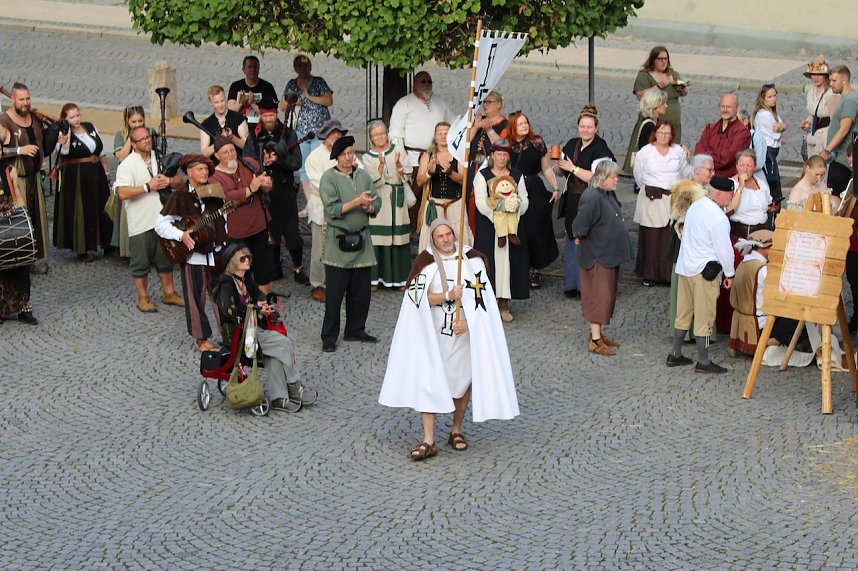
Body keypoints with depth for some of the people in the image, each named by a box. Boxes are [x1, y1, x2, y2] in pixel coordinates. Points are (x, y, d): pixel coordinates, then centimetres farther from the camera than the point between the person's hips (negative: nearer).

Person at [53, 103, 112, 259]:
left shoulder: (90, 127, 5)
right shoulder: (64, 133, -10)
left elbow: (101, 151, 16)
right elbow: (64, 152, -30)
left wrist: (106, 171, 18)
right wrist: (63, 143, -51)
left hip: (96, 174, 5)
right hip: (76, 178, -5)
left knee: (102, 209, 11)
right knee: (82, 212, -3)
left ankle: (106, 244, 24)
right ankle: (84, 248, 6)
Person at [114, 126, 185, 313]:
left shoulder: (160, 159, 9)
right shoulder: (127, 165, -10)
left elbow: (180, 181, 12)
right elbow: (122, 192, -22)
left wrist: (168, 181, -10)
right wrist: (148, 187, -21)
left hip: (163, 218, 5)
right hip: (140, 223, -5)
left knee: (166, 259, 15)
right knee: (141, 262, 3)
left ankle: (169, 293, 28)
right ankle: (143, 298, 15)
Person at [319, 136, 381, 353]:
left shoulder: (363, 176, 10)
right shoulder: (329, 178, -6)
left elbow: (377, 203, 10)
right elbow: (332, 209, -15)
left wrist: (369, 207, -12)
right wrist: (357, 201, -19)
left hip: (361, 238, 5)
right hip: (338, 241, -5)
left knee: (361, 291, 10)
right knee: (335, 293, -2)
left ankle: (355, 330, 24)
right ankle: (329, 337, 5)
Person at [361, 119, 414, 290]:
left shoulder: (398, 151, 7)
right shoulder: (367, 157, 5)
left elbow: (406, 177, 1)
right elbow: (374, 181, -7)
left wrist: (398, 164, -17)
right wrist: (381, 165, -21)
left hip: (397, 201, 1)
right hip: (378, 202, -1)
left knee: (399, 238, 0)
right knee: (377, 240, -7)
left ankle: (399, 277, 8)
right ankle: (376, 278, -1)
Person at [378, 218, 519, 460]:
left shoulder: (472, 260, -1)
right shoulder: (426, 262, -3)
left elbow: (481, 296, -3)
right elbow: (420, 297, -10)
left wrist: (467, 322, -16)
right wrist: (448, 296, -24)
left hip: (465, 331, 1)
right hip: (433, 332, -1)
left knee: (463, 378, 8)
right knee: (428, 381, -8)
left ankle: (456, 430, 28)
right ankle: (428, 441, -8)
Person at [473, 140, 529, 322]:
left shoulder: (516, 175, 11)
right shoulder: (482, 175, 2)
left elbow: (524, 199, 8)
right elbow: (481, 202, -7)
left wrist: (516, 205, -14)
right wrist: (500, 207, -20)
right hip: (488, 227, -2)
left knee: (509, 262, 1)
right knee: (491, 262, -4)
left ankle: (504, 304, 7)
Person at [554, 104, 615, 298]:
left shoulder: (601, 149, -13)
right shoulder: (572, 145, 8)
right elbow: (558, 171, 17)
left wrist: (573, 168, -19)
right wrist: (558, 163, -6)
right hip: (572, 201, 7)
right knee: (572, 242, 13)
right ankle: (572, 284, 23)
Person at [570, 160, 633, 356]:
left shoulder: (608, 195, 8)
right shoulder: (592, 198, -23)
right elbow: (579, 227, -25)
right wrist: (581, 239, -8)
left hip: (610, 255, 9)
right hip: (598, 257, -9)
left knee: (607, 296, 16)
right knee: (599, 296, -3)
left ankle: (598, 334, 26)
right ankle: (595, 340, 3)